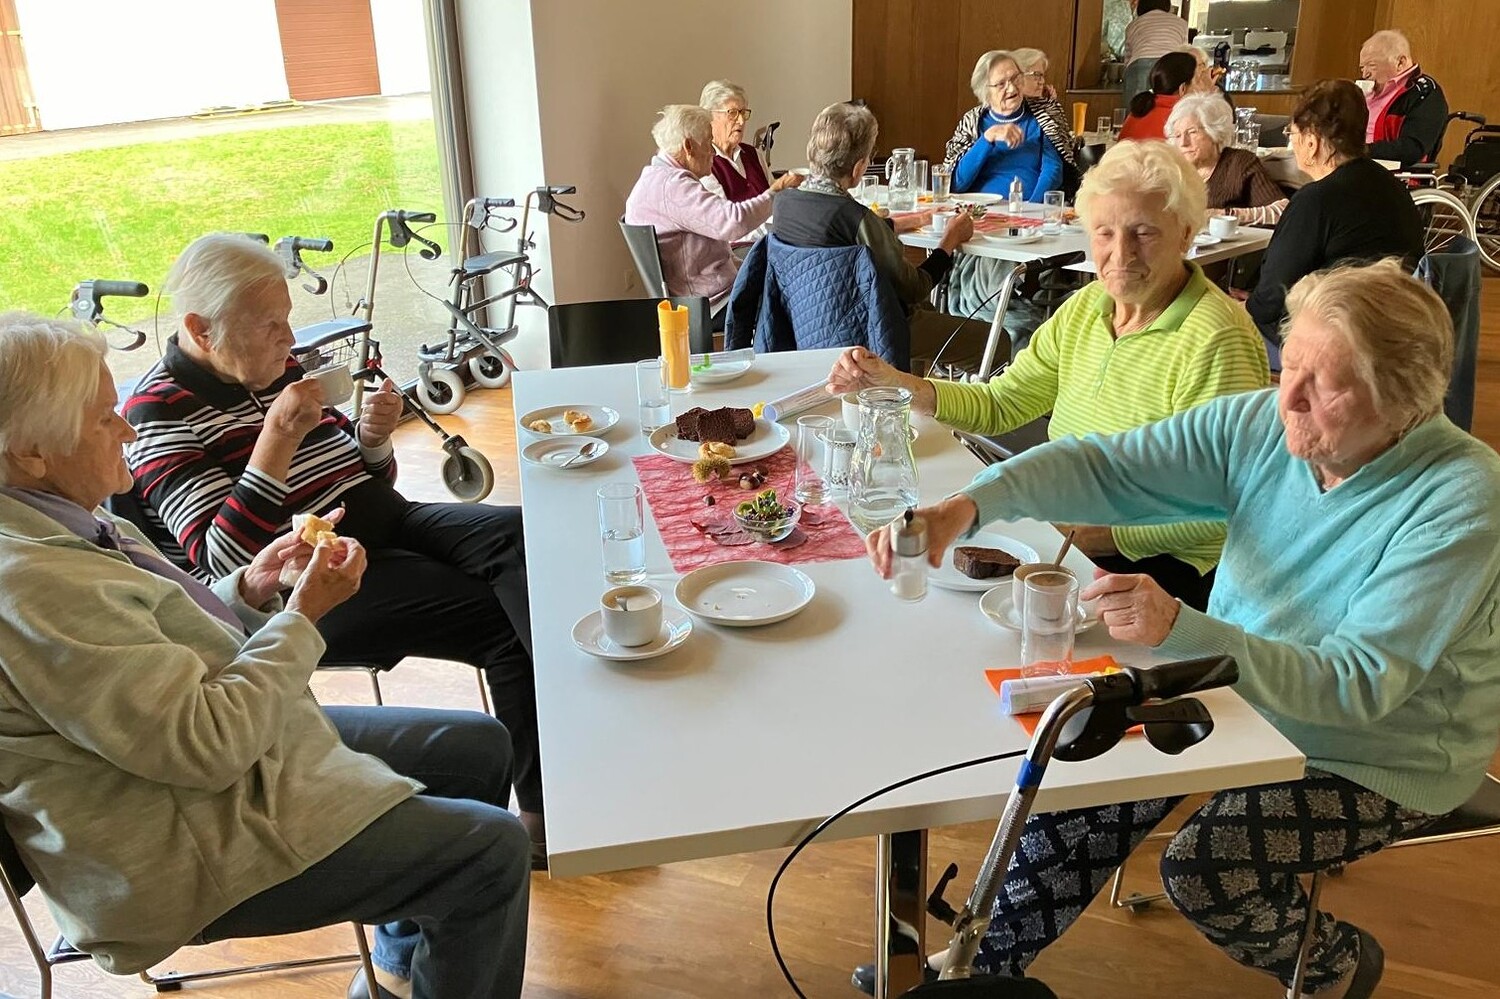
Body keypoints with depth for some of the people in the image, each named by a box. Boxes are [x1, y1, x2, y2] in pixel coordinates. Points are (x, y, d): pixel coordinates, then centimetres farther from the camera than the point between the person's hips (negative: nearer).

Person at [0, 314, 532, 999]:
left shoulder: (60, 523, 2)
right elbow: (207, 745, -29)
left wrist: (248, 590, -3)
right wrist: (303, 614, -19)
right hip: (185, 852, -10)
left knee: (479, 745, 15)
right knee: (493, 851, -13)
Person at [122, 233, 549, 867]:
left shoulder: (276, 372, 11)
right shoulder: (161, 415, -10)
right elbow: (223, 564, -20)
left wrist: (374, 440, -5)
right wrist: (277, 439, -27)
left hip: (386, 524, 7)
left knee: (523, 535, -20)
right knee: (504, 624, -21)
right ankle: (544, 809, -12)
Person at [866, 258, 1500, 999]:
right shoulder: (1259, 425, -13)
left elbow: (1358, 686, -34)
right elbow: (1106, 466, -19)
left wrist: (1179, 630, -48)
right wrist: (966, 506, -38)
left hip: (1384, 757, -5)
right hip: (1243, 690, 5)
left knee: (1202, 868, -19)